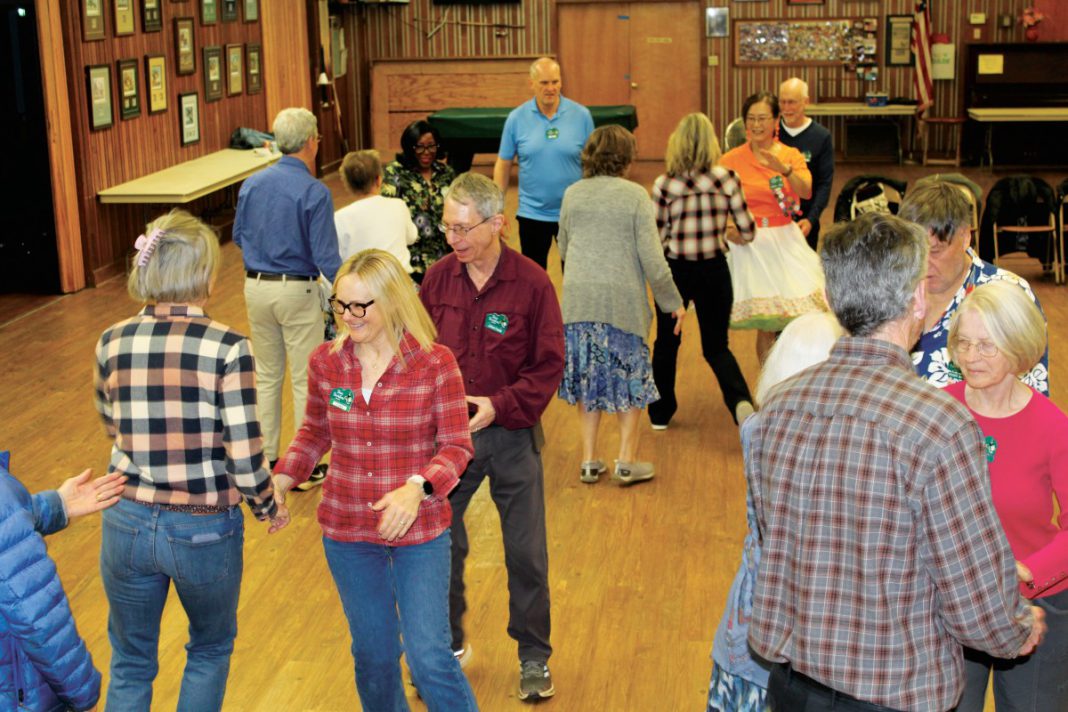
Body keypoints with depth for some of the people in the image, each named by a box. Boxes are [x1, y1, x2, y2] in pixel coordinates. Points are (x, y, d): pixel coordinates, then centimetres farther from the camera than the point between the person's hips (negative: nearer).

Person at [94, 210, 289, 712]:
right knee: (211, 649, 25)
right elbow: (244, 455, -16)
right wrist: (268, 508, 3)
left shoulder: (112, 343, -5)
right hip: (204, 531, -3)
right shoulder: (226, 348, -17)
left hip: (127, 524, 3)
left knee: (129, 665, 21)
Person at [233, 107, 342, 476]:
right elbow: (326, 257, -17)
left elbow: (238, 236, 13)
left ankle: (267, 457, 24)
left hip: (255, 288, 6)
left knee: (267, 375, 17)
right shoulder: (314, 192, -16)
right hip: (297, 291, -5)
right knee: (304, 380, 5)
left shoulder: (251, 184, 1)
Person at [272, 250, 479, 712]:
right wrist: (282, 478, -4)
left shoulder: (435, 364, -14)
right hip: (346, 532, 4)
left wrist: (417, 487, -28)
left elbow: (456, 446, -11)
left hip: (419, 531, -3)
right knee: (372, 653, 16)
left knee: (428, 656, -4)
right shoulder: (326, 362, -4)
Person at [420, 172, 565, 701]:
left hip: (511, 436, -3)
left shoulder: (532, 284, -12)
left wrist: (498, 405, -20)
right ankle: (448, 644, 34)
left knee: (526, 552, 6)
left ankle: (534, 656, 25)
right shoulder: (438, 279, -3)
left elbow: (548, 366, -10)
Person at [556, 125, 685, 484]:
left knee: (588, 377, 13)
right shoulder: (635, 195, -6)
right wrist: (673, 301, 3)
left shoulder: (573, 194, 6)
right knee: (630, 378, 10)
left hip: (579, 299, 3)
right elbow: (652, 258, -7)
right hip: (622, 299, -3)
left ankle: (589, 459, 15)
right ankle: (627, 460, 11)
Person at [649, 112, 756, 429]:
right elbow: (746, 233, -3)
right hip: (714, 270, 1)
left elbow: (657, 239, -5)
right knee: (716, 346, 14)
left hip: (675, 271, -1)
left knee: (666, 342, 20)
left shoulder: (663, 185, -12)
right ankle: (740, 400, -11)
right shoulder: (726, 179, -8)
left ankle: (660, 413, 31)